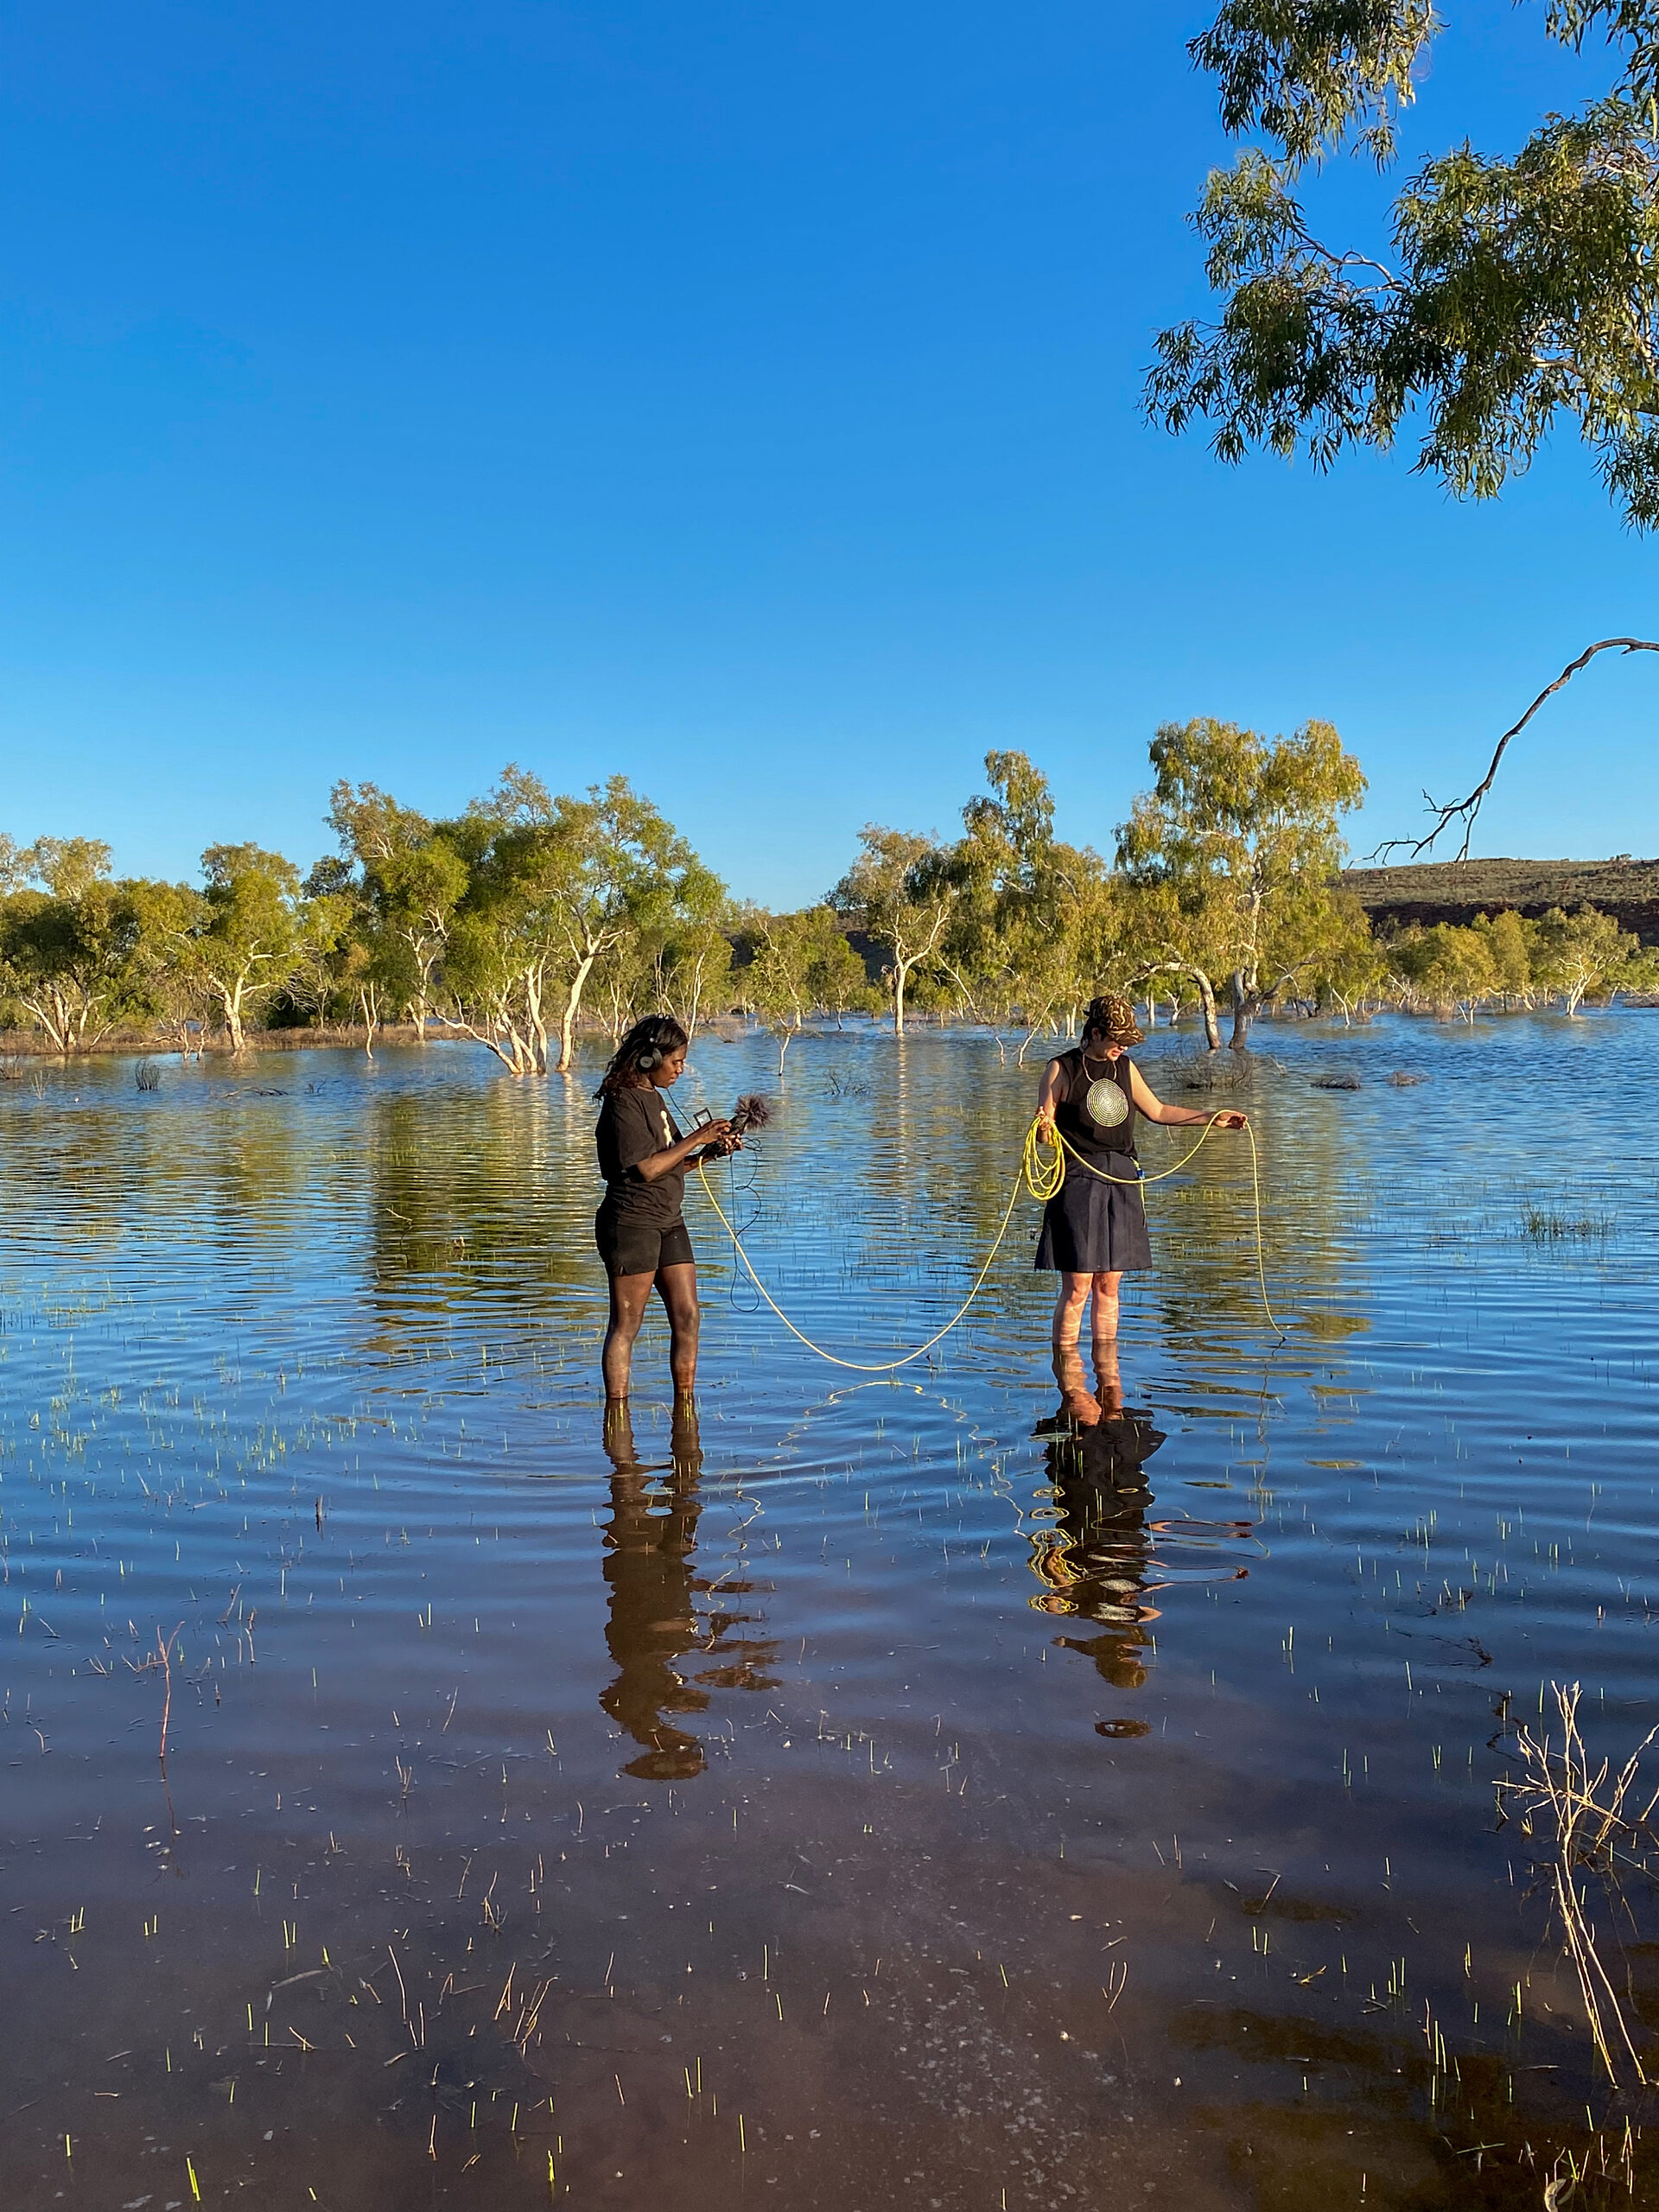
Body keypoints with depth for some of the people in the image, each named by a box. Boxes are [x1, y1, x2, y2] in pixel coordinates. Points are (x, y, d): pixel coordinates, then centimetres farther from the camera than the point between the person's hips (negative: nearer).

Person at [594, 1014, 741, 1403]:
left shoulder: (654, 1097, 16)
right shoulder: (624, 1102, -13)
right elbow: (646, 1168, -20)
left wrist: (709, 1153, 6)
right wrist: (696, 1139, -13)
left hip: (668, 1222, 9)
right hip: (631, 1222, -9)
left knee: (687, 1317, 6)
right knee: (626, 1325, -2)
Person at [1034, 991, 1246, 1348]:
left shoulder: (1125, 1068, 14)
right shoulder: (1062, 1069, -2)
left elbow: (1158, 1111, 24)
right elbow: (1043, 1129, -3)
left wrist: (1212, 1118, 21)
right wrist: (1044, 1128, -26)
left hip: (1122, 1181, 5)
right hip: (1078, 1181, -5)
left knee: (1108, 1287, 9)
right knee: (1076, 1288, -7)